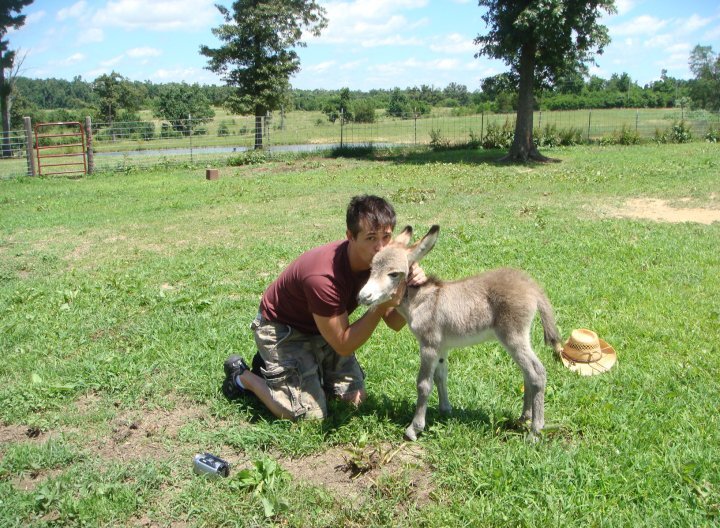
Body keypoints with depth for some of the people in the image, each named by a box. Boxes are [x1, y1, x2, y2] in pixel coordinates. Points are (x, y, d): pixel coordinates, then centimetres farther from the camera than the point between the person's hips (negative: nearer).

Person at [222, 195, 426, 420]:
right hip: (282, 328, -7)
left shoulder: (379, 258, -17)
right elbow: (343, 346, -29)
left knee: (355, 397, 6)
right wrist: (382, 305, -39)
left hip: (321, 328, 8)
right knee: (311, 414, -14)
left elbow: (395, 323, -13)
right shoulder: (324, 277, -39)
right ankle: (243, 376, 8)